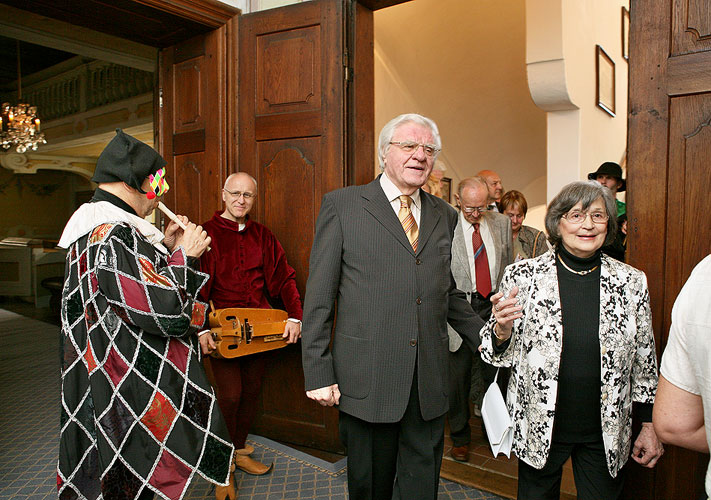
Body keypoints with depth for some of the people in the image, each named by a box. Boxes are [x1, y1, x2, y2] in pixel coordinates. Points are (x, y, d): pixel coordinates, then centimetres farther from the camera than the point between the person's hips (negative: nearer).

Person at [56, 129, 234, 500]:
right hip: (133, 395, -10)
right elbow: (165, 311, -28)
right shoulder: (113, 237, -26)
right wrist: (184, 256, -15)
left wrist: (164, 246, 8)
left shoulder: (96, 229, 10)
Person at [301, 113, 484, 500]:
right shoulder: (341, 205, -2)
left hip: (430, 381, 4)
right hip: (366, 379, -3)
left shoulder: (445, 215, 11)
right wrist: (318, 373, -7)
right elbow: (319, 298, -4)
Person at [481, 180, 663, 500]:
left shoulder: (632, 282, -3)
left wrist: (649, 426, 8)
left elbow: (644, 358, 7)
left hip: (607, 433, 2)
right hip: (539, 427, -1)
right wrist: (502, 328, -26)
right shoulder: (522, 276, -10)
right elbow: (501, 353, -4)